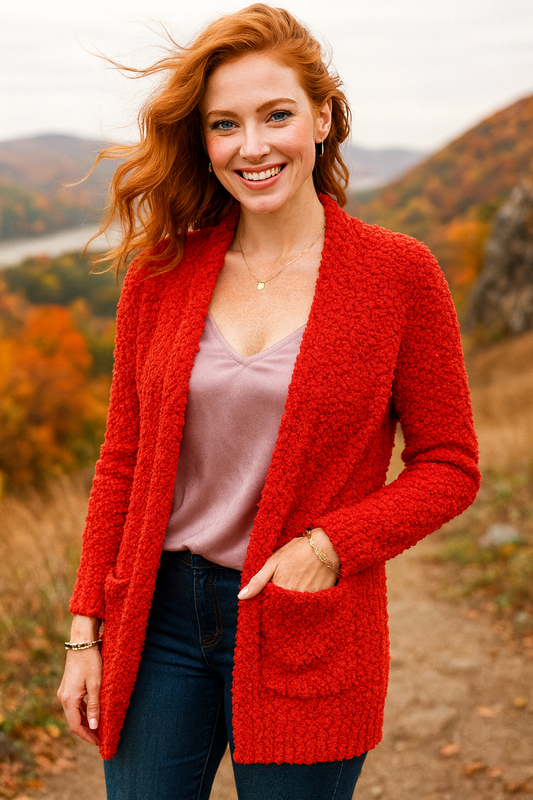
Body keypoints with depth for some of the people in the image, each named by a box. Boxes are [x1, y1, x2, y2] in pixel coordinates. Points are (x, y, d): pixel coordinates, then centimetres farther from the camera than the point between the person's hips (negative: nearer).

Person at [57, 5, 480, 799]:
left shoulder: (399, 274, -7)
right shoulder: (160, 272, 1)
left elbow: (450, 466, -2)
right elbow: (123, 459, 6)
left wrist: (329, 545, -16)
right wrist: (87, 629, 5)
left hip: (308, 641, -2)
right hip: (159, 624, 3)